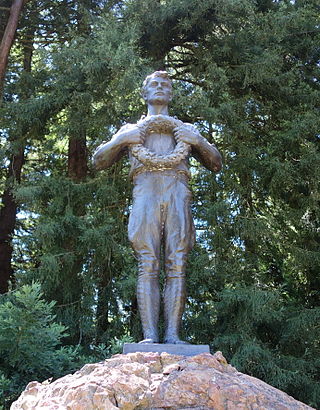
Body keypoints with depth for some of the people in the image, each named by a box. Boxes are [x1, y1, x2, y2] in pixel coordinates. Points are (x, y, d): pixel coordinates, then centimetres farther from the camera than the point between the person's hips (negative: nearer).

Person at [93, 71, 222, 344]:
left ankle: (172, 334, -13)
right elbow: (99, 161, 19)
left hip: (177, 192, 1)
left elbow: (216, 165, 21)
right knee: (148, 266, -12)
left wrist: (198, 141, 3)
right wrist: (121, 139, 2)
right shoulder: (131, 129, 28)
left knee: (177, 266, -10)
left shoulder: (186, 129, 29)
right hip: (145, 191, 0)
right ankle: (149, 335, -16)